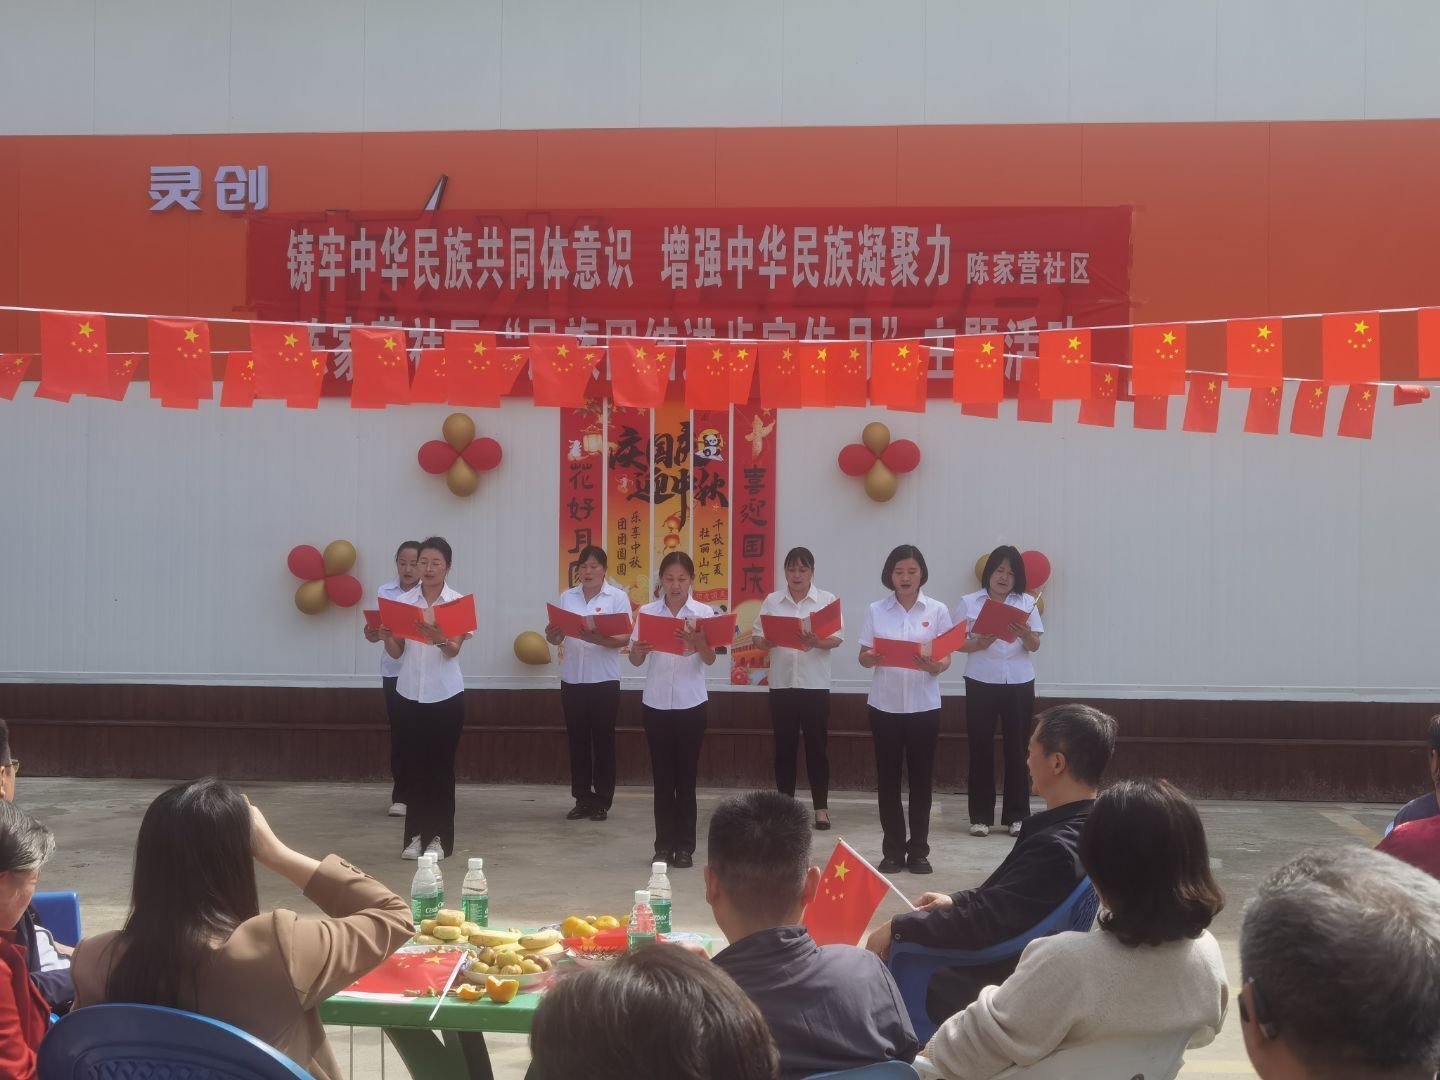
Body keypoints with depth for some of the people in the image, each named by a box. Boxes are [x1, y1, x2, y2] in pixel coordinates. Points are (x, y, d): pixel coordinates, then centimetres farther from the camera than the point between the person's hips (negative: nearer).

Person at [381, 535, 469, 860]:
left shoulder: (458, 601, -4)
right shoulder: (403, 601, 3)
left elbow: (454, 650, -16)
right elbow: (397, 652, 2)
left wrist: (439, 638, -38)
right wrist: (386, 636, -20)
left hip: (446, 694, -2)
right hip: (411, 693, 2)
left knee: (442, 765, 3)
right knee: (417, 764, 6)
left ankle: (439, 837, 10)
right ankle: (415, 835, 13)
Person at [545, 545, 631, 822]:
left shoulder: (618, 597, -1)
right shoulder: (566, 597, 9)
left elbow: (624, 638, -10)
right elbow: (555, 638, 9)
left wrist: (597, 638, -28)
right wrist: (552, 633, -15)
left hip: (604, 680, -3)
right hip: (572, 679, 3)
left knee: (603, 740, 2)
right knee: (578, 740, 7)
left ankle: (602, 801, 10)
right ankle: (582, 799, 16)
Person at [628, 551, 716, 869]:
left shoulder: (703, 612, -3)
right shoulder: (647, 612, 1)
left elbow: (710, 659, -14)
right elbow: (635, 660, 0)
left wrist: (697, 641, -35)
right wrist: (638, 649, -23)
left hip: (690, 704, -1)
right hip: (656, 703, 1)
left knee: (686, 777, 3)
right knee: (663, 777, 6)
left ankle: (685, 846, 10)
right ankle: (664, 845, 14)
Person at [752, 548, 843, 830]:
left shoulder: (827, 600, 1)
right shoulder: (772, 601, 6)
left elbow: (837, 638, -5)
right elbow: (758, 637, 4)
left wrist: (817, 642, -25)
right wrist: (765, 642, -19)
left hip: (815, 683, -2)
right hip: (781, 683, 2)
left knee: (816, 746, 2)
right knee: (784, 746, 7)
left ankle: (821, 807, 10)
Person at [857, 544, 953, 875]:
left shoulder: (937, 610, 2)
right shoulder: (876, 610, 4)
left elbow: (946, 660, 1)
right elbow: (863, 657, 5)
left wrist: (935, 666, -22)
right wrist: (872, 658, -18)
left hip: (923, 706, -1)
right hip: (885, 705, 1)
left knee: (921, 778, 4)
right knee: (888, 778, 3)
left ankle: (918, 851, 13)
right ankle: (893, 851, 12)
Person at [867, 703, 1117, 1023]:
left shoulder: (1057, 847, -31)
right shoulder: (1085, 826, -1)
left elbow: (986, 922, -28)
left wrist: (898, 927, -18)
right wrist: (956, 900, 11)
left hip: (994, 984, -9)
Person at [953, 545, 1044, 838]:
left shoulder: (1026, 602, 5)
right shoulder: (969, 603, 1)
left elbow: (1035, 646, 2)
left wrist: (1026, 635, -20)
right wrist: (978, 644, -18)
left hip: (1019, 683, 1)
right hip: (981, 683, -1)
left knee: (1017, 748, 2)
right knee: (981, 747, 1)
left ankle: (1016, 815, 11)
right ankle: (980, 816, 9)